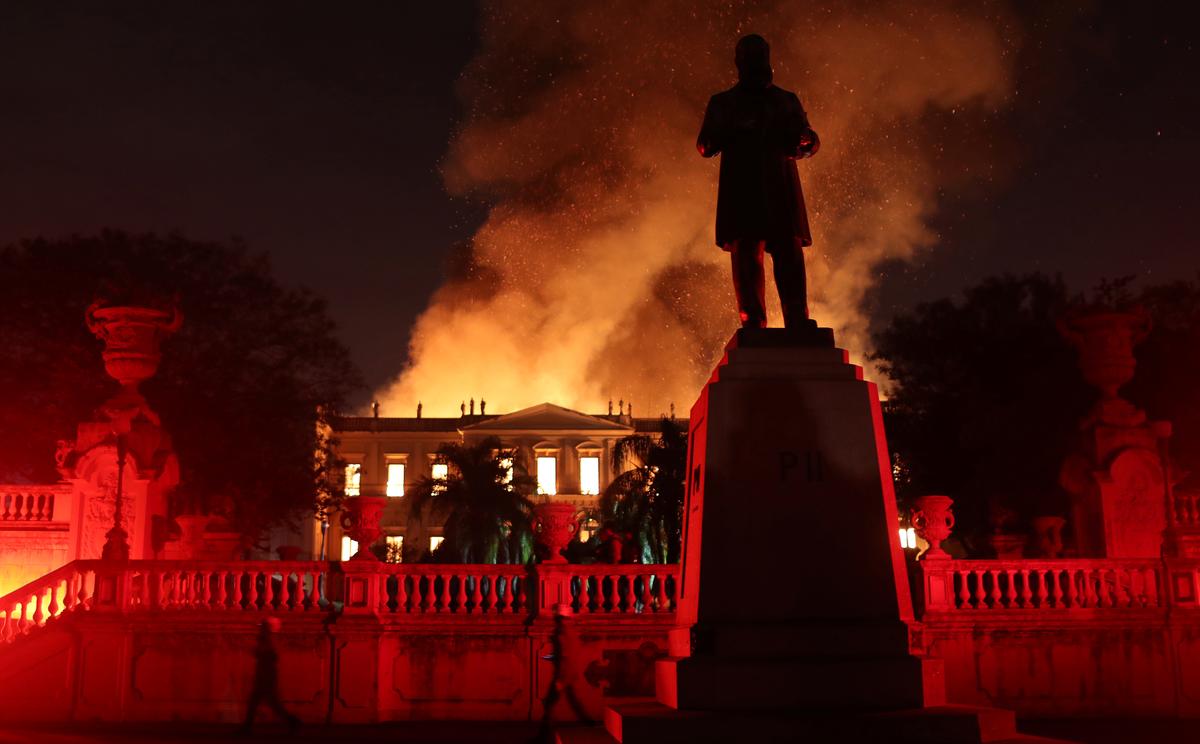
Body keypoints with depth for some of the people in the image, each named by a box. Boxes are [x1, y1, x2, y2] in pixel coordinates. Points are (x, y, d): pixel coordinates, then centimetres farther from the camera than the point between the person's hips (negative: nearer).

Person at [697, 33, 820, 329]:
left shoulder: (787, 101, 22)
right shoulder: (722, 103, 19)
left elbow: (810, 142, 16)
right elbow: (705, 146, 8)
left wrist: (804, 140, -10)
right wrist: (737, 128, -11)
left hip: (781, 194, 1)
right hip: (740, 192, 0)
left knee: (790, 258, -11)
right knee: (747, 260, -7)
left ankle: (798, 327, -15)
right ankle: (753, 328, -8)